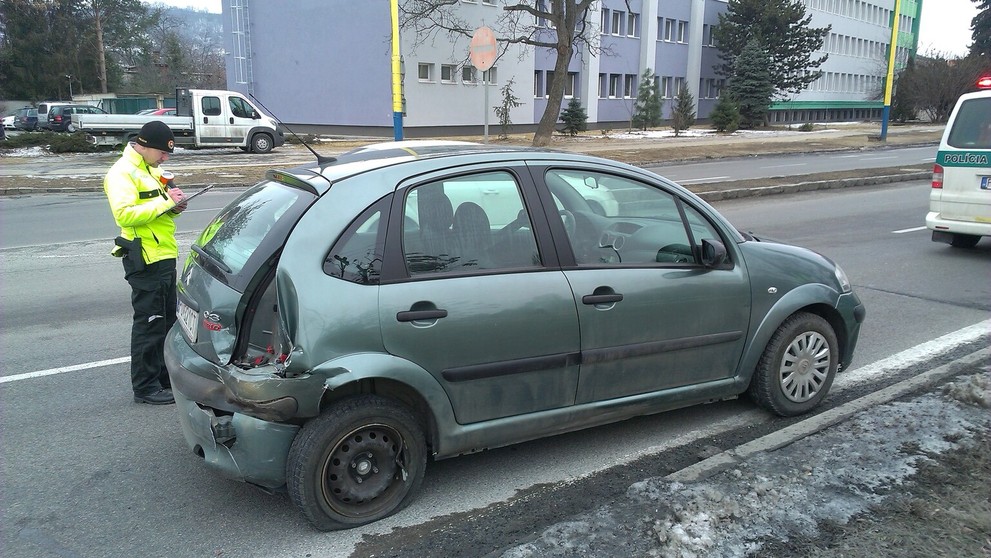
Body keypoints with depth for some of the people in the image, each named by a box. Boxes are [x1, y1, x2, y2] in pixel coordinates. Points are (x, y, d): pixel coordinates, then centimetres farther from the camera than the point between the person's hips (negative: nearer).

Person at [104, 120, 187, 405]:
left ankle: (165, 377, 28)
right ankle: (145, 387, 7)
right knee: (149, 324, -3)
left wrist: (173, 206, 2)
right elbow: (124, 213, -26)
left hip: (165, 256, 10)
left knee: (167, 321, 16)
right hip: (145, 260, -10)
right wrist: (165, 202, -24)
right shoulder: (122, 173, -13)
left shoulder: (151, 169, 17)